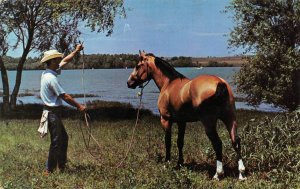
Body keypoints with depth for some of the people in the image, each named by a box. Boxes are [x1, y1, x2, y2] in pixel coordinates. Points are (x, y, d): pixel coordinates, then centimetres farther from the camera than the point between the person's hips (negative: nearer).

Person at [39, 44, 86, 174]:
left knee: (63, 138, 17)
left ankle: (62, 166, 25)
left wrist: (76, 51, 25)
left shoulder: (47, 73, 8)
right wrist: (79, 106, -11)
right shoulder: (51, 78, -21)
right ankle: (49, 170, 7)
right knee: (56, 142, -2)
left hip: (52, 111, 10)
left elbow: (65, 61, 21)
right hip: (53, 113, -10)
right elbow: (64, 96, -19)